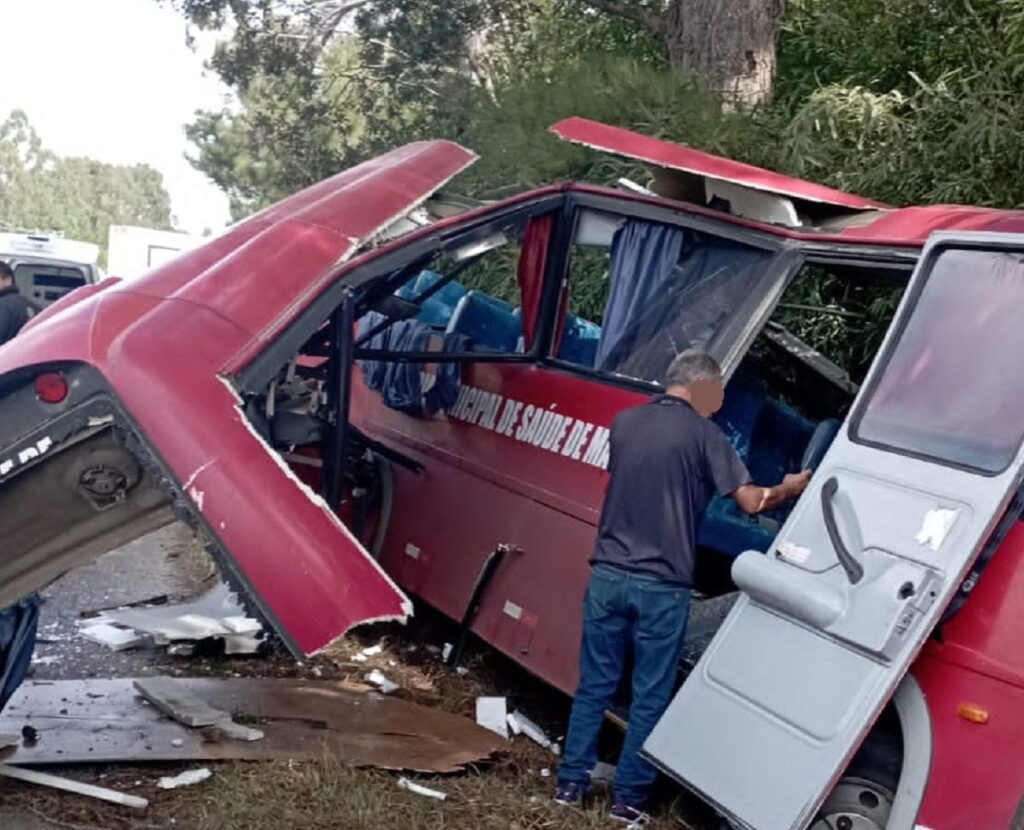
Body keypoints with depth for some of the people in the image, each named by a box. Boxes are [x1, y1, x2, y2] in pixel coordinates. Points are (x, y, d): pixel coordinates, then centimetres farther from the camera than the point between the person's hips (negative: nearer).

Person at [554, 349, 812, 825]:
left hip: (608, 576, 4)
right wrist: (791, 488, 14)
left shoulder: (624, 423, 8)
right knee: (650, 697, 8)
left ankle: (571, 783, 21)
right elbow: (750, 502, -6)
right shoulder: (701, 433, -7)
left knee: (594, 685, 15)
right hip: (661, 587, -4)